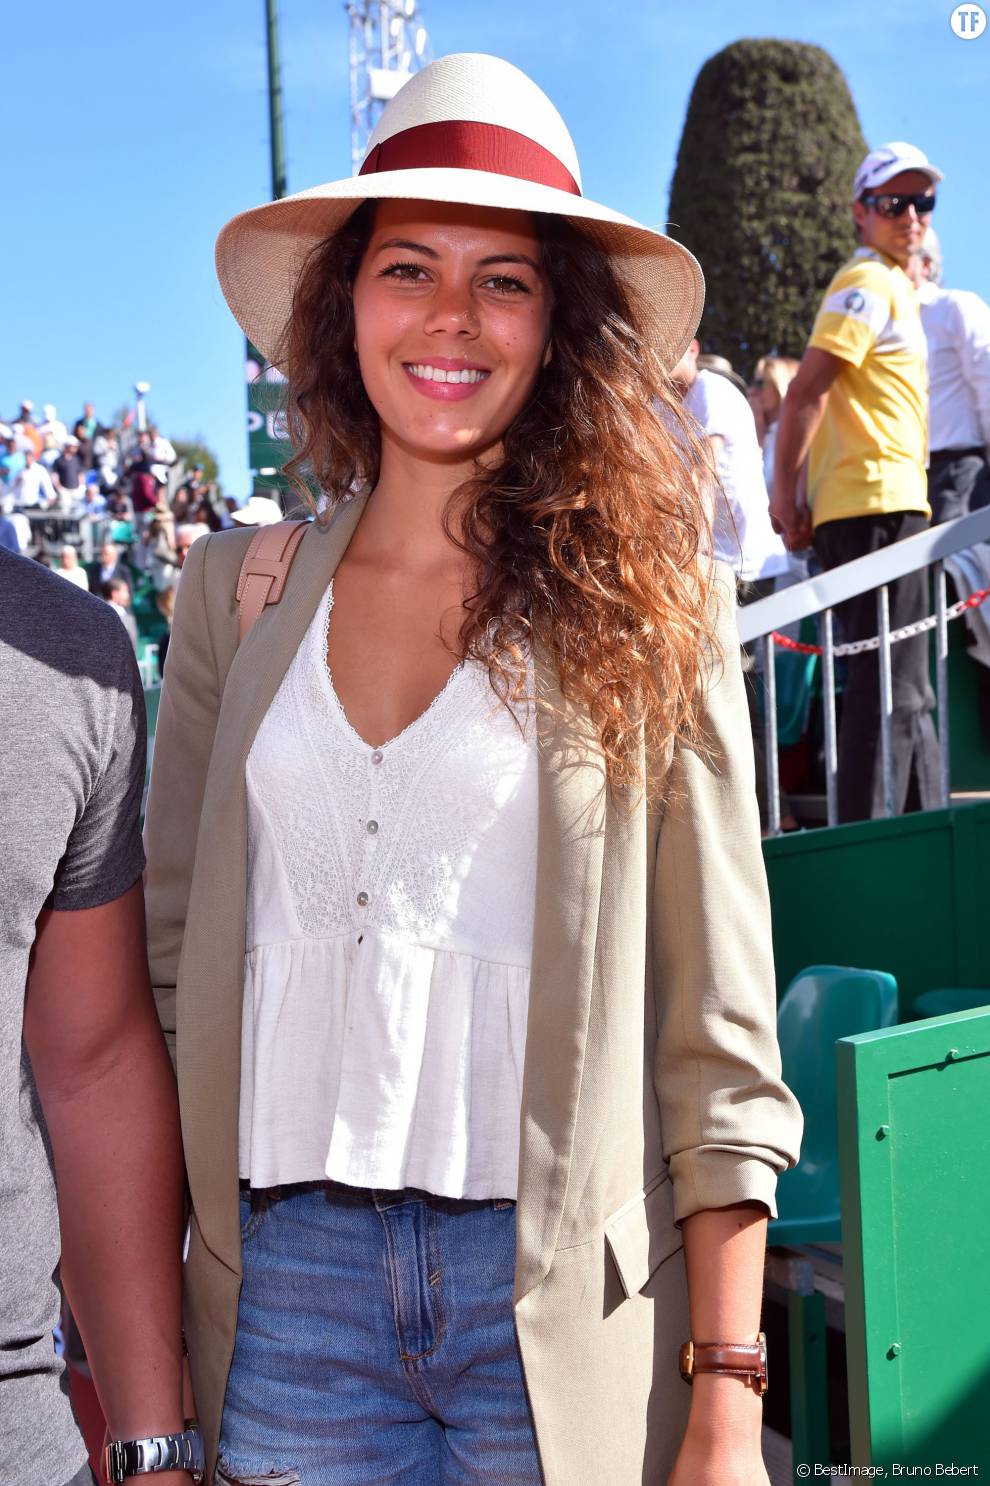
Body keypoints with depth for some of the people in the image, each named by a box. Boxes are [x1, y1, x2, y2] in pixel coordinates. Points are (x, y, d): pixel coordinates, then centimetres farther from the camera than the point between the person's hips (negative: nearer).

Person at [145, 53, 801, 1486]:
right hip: (284, 1279, 2)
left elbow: (720, 1032, -5)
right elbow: (164, 948, 8)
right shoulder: (238, 587, 4)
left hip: (565, 1300, -2)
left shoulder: (644, 602, -4)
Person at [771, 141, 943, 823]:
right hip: (878, 505, -10)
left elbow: (816, 393, 23)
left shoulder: (890, 286, 23)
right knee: (892, 690, -11)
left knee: (907, 689, 14)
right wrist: (785, 491, -16)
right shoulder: (870, 284, -8)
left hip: (888, 505, 10)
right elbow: (806, 390, -17)